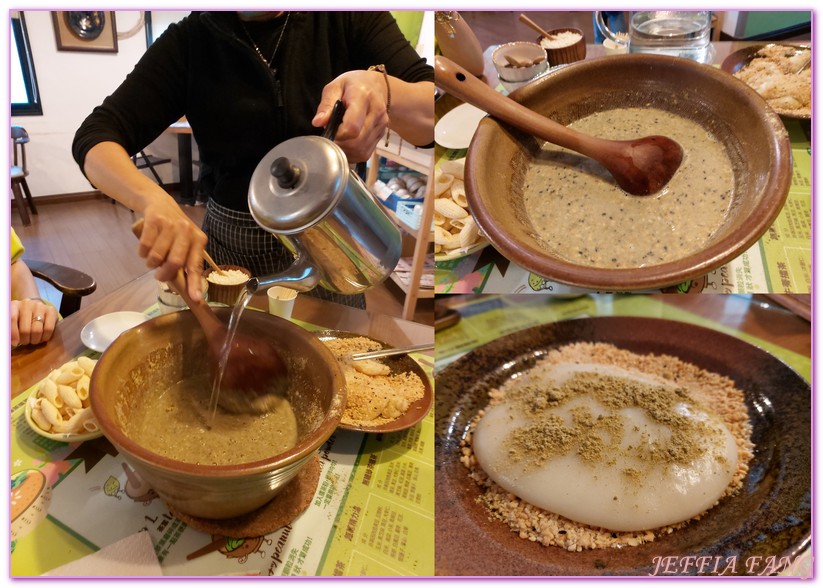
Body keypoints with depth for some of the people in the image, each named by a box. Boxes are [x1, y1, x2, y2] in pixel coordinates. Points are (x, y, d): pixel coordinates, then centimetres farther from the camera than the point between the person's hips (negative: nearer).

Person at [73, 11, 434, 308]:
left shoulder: (348, 17, -6)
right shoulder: (190, 41, -5)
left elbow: (432, 114, -16)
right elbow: (95, 139, -11)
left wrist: (382, 87, -39)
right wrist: (155, 200, -33)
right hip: (230, 247, 1)